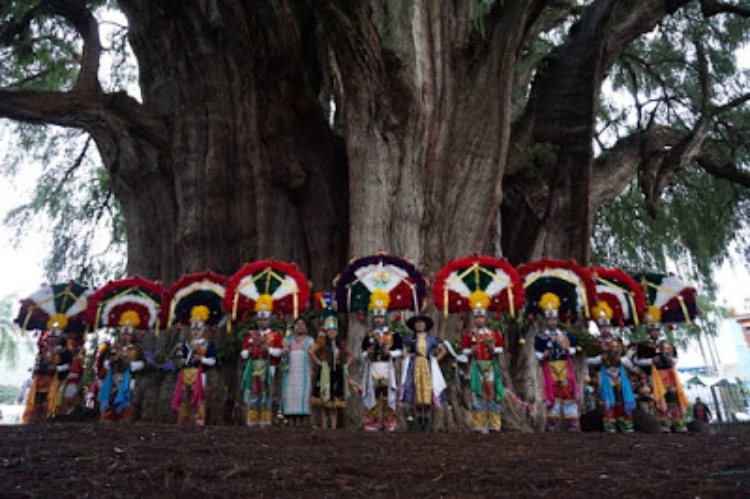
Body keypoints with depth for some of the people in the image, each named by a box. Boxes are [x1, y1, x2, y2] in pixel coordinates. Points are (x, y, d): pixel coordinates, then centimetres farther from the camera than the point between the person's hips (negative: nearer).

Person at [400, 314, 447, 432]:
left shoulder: (432, 339, 8)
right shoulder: (410, 339, 8)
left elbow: (443, 350, 11)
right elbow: (404, 352, 14)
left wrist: (435, 360, 2)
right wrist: (408, 356, -4)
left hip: (428, 367, 0)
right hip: (415, 367, 0)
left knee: (427, 391, -6)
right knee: (417, 391, -2)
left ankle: (426, 416, 6)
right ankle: (419, 417, 10)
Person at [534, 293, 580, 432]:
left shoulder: (566, 334, 11)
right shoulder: (540, 336, 1)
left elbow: (572, 351, 8)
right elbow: (538, 355, -1)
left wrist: (566, 348, -10)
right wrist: (545, 355, -20)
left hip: (565, 367, 3)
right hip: (550, 368, -3)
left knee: (569, 392, 1)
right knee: (553, 394, -1)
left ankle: (573, 424, 8)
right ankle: (554, 424, 8)